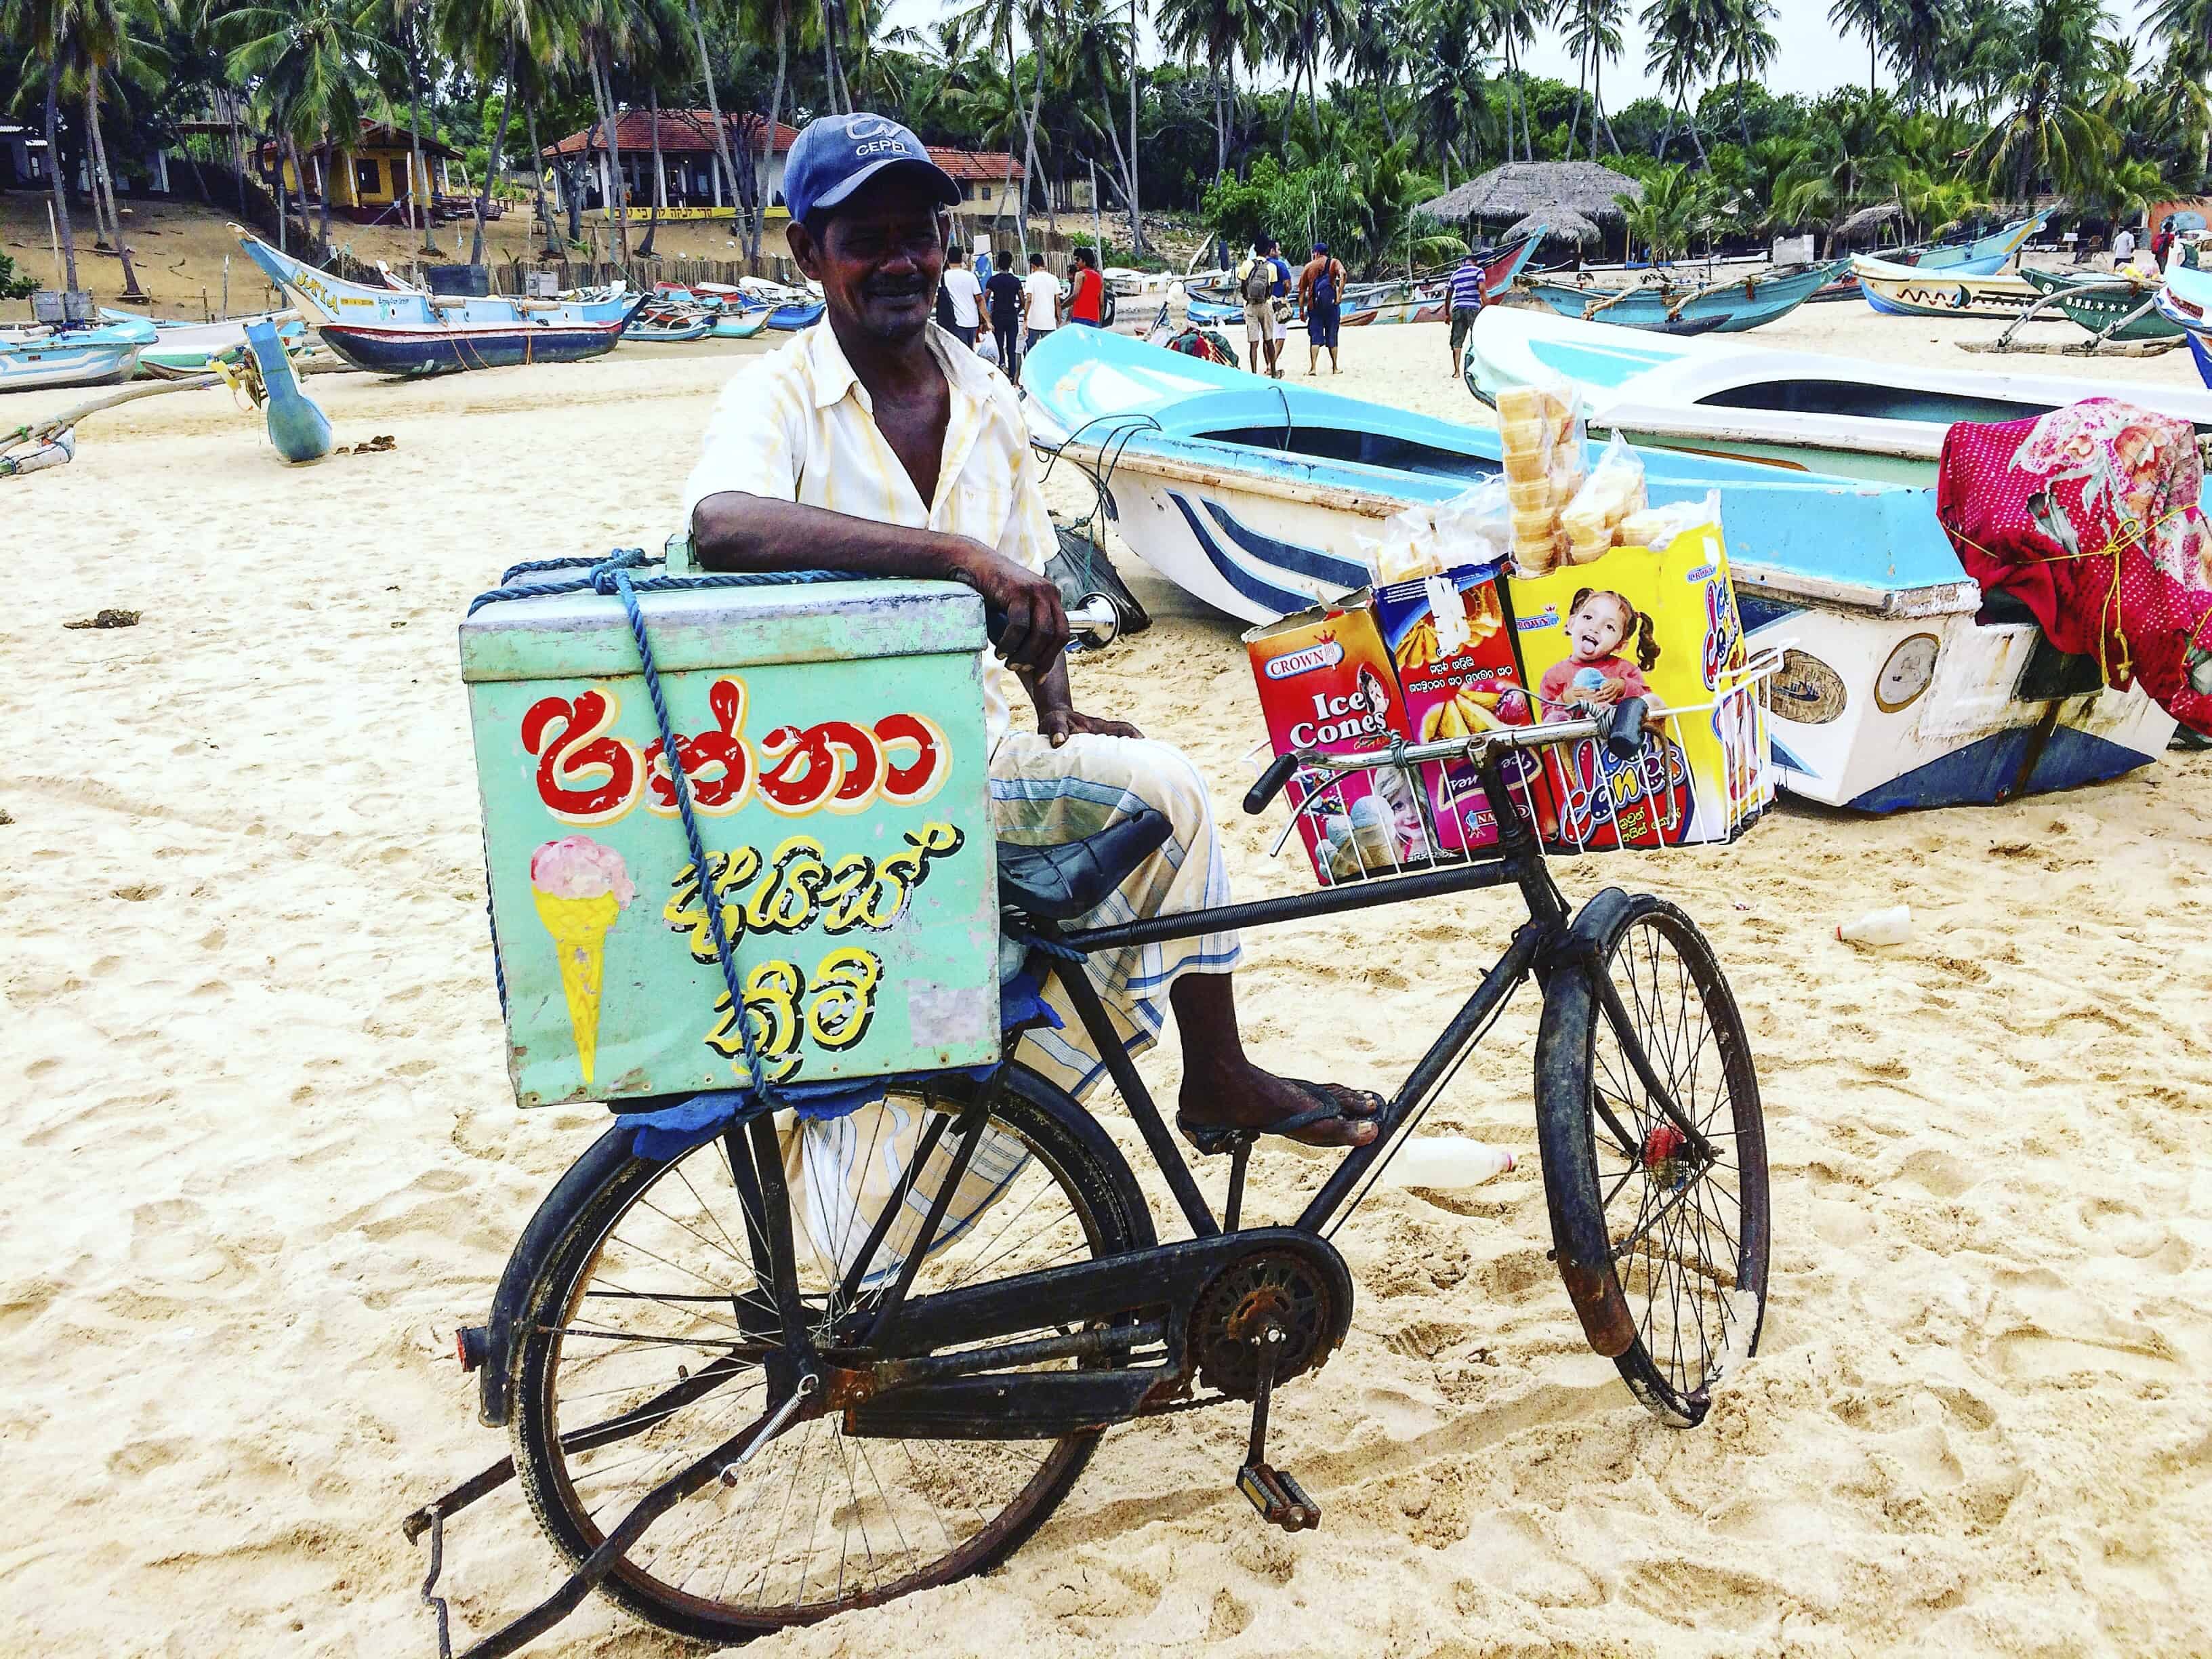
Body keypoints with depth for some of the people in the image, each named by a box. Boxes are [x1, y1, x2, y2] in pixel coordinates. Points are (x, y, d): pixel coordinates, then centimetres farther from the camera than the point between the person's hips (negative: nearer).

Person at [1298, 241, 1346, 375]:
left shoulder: (1309, 266, 12)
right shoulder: (1334, 262, 7)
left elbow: (1302, 290, 8)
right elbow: (1342, 274, -16)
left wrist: (1301, 311, 11)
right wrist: (1339, 295, -16)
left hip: (1314, 306, 1)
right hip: (1331, 304, -1)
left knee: (1315, 337, 2)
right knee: (1332, 336, 9)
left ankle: (1313, 368, -11)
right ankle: (1335, 368, 17)